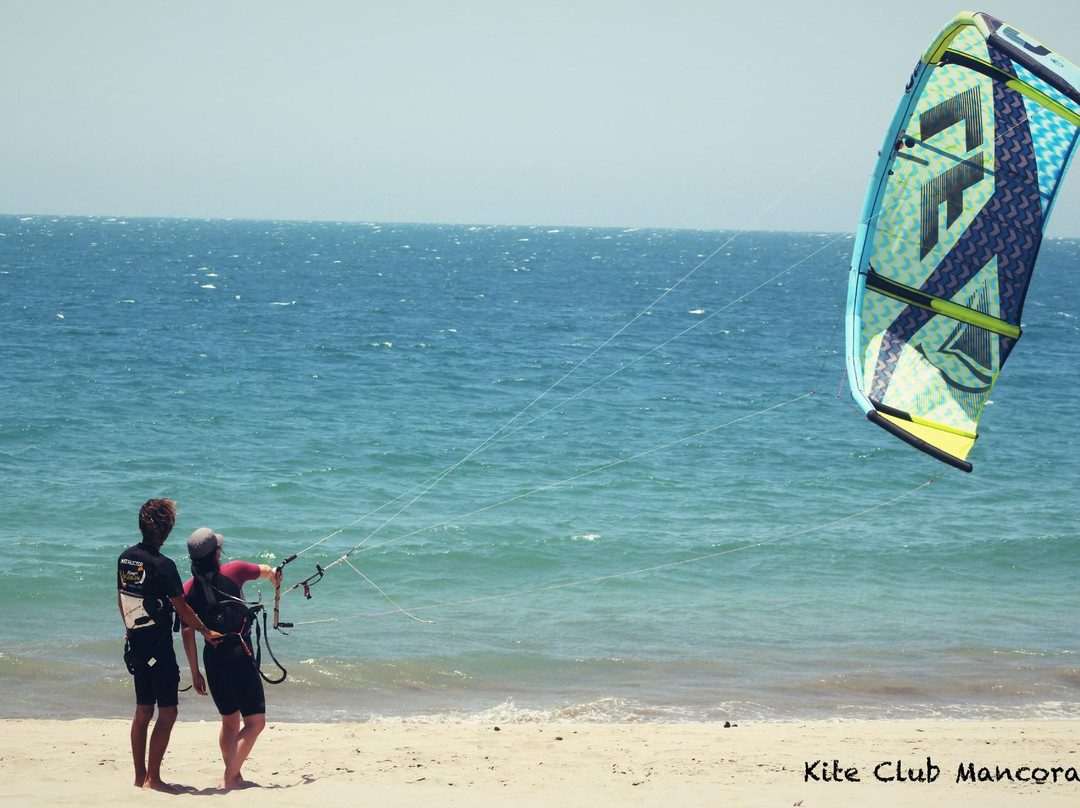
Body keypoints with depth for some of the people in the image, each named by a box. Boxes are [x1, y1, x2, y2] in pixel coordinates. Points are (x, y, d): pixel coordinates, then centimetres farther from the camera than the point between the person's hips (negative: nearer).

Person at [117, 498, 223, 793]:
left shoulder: (125, 558, 4)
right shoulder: (163, 565, -18)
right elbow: (181, 608, -14)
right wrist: (206, 632, -2)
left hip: (135, 644, 8)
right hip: (158, 646, -8)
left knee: (143, 711, 15)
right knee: (167, 713, -3)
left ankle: (140, 776, 19)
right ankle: (153, 778, -6)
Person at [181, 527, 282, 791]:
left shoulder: (188, 588, 2)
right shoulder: (233, 571, -6)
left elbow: (188, 633, 2)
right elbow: (265, 570, 16)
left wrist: (195, 671, 10)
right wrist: (274, 574, 40)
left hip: (211, 657, 6)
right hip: (238, 655, -5)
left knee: (230, 721, 20)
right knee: (255, 722, -1)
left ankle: (234, 776, 26)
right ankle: (230, 778, -9)